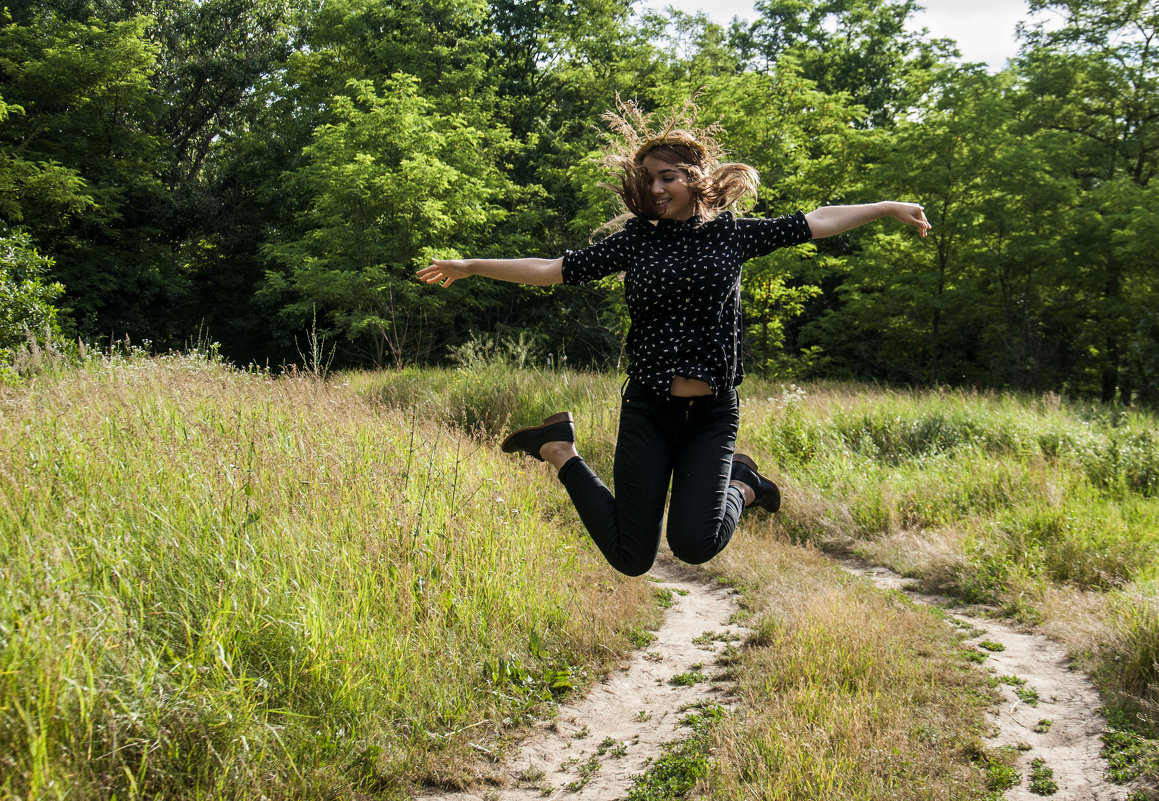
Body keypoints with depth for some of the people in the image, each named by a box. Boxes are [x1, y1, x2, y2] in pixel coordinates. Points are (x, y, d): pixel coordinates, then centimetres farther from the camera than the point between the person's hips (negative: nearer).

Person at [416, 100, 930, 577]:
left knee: (695, 544, -19)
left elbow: (817, 222, 11)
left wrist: (888, 208, 11)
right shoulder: (636, 240, 4)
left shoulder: (732, 234, 6)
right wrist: (470, 267, -3)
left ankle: (740, 484, 15)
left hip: (712, 416, 0)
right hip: (647, 409, 0)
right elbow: (555, 270, 2)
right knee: (631, 559, -1)